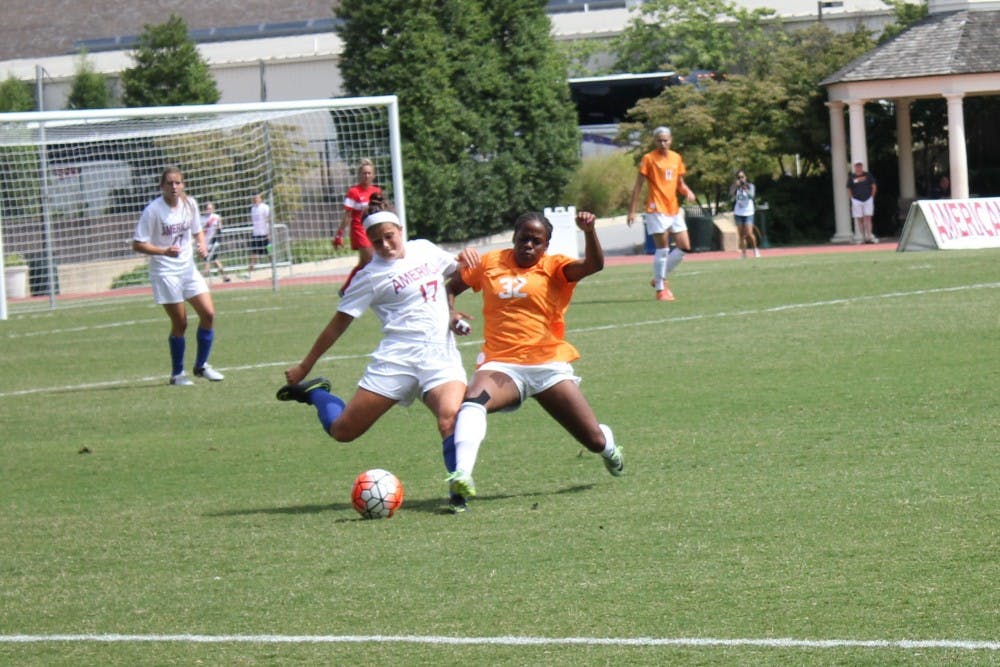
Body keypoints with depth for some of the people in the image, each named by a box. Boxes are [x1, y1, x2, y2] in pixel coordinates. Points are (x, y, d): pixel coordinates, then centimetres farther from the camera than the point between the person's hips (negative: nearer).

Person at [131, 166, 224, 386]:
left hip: (188, 268, 5)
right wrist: (164, 251, -28)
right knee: (180, 323, -4)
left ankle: (201, 365, 15)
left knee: (208, 313, -3)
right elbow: (138, 244, -15)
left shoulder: (189, 204, 1)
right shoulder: (153, 210, -15)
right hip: (165, 273, -5)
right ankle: (177, 374, 13)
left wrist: (202, 245, -4)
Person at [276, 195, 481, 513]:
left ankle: (459, 491, -14)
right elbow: (339, 322, 6)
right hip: (397, 359, -2)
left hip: (441, 358, 2)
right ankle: (315, 393, 29)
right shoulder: (371, 276, 1)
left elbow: (457, 271, 33)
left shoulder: (424, 249, 14)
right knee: (342, 431, -3)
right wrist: (304, 367, 8)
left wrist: (466, 255, 8)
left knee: (450, 418, -29)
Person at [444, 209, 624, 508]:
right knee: (474, 400, -36)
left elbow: (594, 265, -16)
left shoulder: (555, 267, 3)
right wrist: (449, 314, 2)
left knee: (595, 441, 1)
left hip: (549, 365, 0)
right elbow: (452, 287, 22)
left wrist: (589, 231, -34)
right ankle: (462, 475, -47)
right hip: (501, 365, 0)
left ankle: (609, 447, 40)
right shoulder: (490, 263, 9)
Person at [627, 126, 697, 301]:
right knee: (662, 249, -8)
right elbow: (638, 186, -5)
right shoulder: (649, 159, -5)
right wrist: (632, 210, -10)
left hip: (674, 209, 6)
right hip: (656, 209, -6)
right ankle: (660, 289, 1)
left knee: (684, 247, 3)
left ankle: (660, 278, 18)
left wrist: (687, 191, -3)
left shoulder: (676, 158, 12)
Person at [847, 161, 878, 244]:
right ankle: (862, 237, 6)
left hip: (868, 199, 0)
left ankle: (869, 237, -11)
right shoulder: (851, 177, 2)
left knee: (868, 218, -7)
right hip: (857, 200, 0)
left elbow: (874, 186, 10)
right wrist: (853, 198, 1)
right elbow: (849, 189, 9)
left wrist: (872, 196, 4)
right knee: (859, 219, 1)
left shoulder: (868, 175, 3)